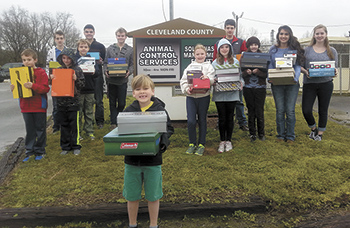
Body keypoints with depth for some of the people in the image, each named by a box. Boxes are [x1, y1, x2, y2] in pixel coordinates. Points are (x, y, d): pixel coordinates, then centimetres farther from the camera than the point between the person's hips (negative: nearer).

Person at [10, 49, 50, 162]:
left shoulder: (41, 73, -7)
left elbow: (45, 88, -16)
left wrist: (33, 86, -29)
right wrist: (13, 88, -7)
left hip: (39, 106, -5)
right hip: (26, 107, 5)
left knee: (40, 129, 6)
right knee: (29, 130, 12)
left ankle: (39, 151, 18)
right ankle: (29, 151, 21)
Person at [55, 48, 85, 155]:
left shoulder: (77, 70, 0)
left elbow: (82, 84, -1)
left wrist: (76, 80, -19)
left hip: (73, 101, -3)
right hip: (61, 101, 4)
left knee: (74, 125, 2)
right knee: (64, 125, 10)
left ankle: (76, 146, 13)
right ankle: (65, 147, 20)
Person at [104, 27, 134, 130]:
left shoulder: (130, 50, 8)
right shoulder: (110, 48, 9)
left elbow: (132, 64, 6)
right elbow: (105, 62, 9)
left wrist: (129, 72, -15)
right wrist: (106, 71, -11)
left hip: (123, 80, -1)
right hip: (111, 79, 1)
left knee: (122, 103, 2)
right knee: (112, 102, 6)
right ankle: (113, 122, 13)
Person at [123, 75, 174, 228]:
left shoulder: (160, 110, -6)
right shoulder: (128, 111, -1)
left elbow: (168, 129, -3)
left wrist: (163, 142, -23)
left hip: (153, 161, -2)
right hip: (132, 160, 2)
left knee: (153, 197, 13)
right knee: (132, 196, 15)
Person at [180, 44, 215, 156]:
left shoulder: (209, 66, 6)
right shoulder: (190, 67, 11)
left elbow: (212, 80, -8)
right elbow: (183, 81, 5)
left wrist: (207, 78, -30)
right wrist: (186, 89, -14)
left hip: (204, 96, -1)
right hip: (190, 97, 1)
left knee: (202, 120, 8)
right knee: (190, 121, -4)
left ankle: (201, 144, 19)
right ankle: (192, 143, 14)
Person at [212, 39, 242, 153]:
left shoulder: (235, 62, 7)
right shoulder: (215, 63, 6)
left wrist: (241, 83, -9)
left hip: (232, 93, 0)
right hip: (219, 94, 0)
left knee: (230, 118, 6)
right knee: (222, 118, 5)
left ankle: (228, 141, 19)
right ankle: (222, 141, 17)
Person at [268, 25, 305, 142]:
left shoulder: (295, 49, 4)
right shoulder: (273, 49, 7)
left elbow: (298, 66, 0)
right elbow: (270, 66, 6)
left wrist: (295, 78, -17)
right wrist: (270, 78, -11)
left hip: (292, 83, -1)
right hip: (277, 84, 1)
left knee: (290, 110, 0)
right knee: (280, 110, 5)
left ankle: (290, 136, 11)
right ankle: (281, 134, 16)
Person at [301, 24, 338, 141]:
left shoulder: (332, 51, 7)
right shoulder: (307, 50, 5)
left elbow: (335, 67, 9)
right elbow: (300, 66, 5)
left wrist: (335, 72, -14)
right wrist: (305, 71, -15)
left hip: (326, 84, 1)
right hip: (309, 84, 0)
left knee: (323, 110, 8)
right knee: (306, 110, -5)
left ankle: (320, 133, 24)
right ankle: (313, 129, 23)